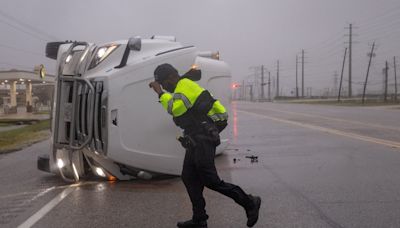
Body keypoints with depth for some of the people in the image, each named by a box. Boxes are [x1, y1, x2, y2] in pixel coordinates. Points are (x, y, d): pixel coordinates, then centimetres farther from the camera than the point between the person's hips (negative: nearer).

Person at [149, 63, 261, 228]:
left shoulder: (185, 85, -12)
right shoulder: (184, 86, 21)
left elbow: (175, 108, -26)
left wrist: (160, 93, -19)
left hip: (203, 139, -11)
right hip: (196, 140, 11)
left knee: (210, 180, -10)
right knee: (189, 177, 9)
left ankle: (249, 203, 1)